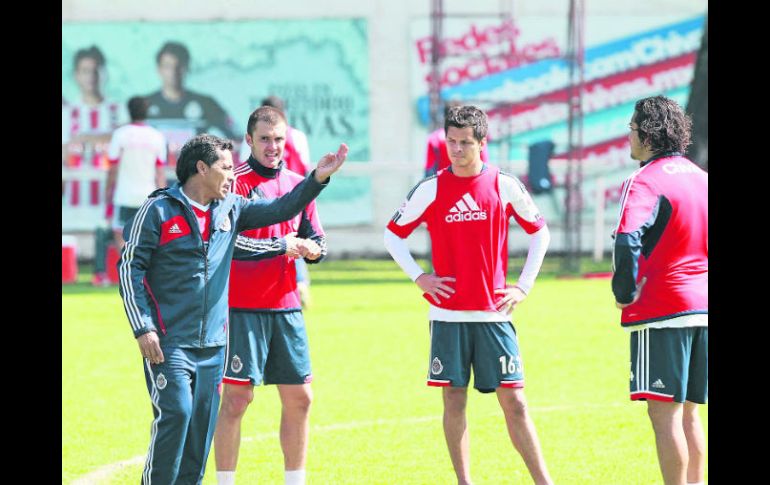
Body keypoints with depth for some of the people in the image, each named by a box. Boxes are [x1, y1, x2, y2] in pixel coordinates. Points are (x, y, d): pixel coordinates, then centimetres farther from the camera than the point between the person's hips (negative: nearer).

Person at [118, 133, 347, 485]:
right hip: (168, 341, -6)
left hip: (213, 344, 6)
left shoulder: (231, 209, 12)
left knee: (203, 423, 4)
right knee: (175, 413, -17)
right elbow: (130, 267, -5)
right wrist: (143, 328, -11)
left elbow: (280, 209, 15)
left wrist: (317, 178, 0)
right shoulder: (159, 210, -5)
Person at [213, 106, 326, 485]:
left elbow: (315, 241, 18)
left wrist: (313, 249, -5)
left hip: (286, 307, 6)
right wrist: (283, 246, -15)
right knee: (237, 398, -6)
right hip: (243, 308, -6)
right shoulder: (237, 183, -6)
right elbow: (230, 240, -18)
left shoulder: (298, 184, 12)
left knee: (299, 398, 8)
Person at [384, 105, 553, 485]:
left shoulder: (505, 186, 1)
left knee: (514, 402, -2)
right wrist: (419, 277, 0)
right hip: (448, 314, 0)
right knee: (454, 401, 2)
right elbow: (393, 233, 10)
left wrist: (524, 285, 6)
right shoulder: (431, 189, 0)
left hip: (495, 314, 0)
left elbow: (539, 232, 13)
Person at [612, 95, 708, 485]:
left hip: (660, 311, -8)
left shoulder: (644, 182, -12)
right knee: (688, 412, 14)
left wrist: (624, 293, -13)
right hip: (701, 307, 8)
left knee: (664, 412, -6)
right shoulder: (700, 178, 13)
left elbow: (627, 242, -26)